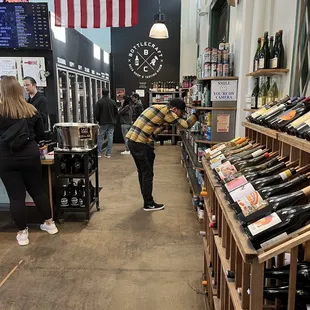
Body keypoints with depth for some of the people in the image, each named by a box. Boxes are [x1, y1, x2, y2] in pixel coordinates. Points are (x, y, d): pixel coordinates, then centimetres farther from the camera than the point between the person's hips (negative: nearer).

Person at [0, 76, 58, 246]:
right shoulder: (31, 110, 1)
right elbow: (40, 134, 8)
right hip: (30, 155, 3)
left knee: (16, 196, 6)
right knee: (37, 190, 16)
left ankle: (22, 233, 17)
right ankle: (50, 223, 27)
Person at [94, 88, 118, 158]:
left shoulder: (99, 102, -7)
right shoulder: (113, 102, 1)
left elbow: (96, 113, -6)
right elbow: (116, 112, 5)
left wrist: (98, 120, 11)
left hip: (103, 123, -2)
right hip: (111, 122, 2)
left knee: (100, 137, 6)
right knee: (110, 138, 5)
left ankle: (99, 153, 6)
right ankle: (108, 153, 5)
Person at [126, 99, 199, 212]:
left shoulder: (159, 107, 17)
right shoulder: (167, 111, -10)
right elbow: (186, 125, -8)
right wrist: (195, 115, 6)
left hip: (132, 140, 10)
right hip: (141, 144, -9)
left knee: (142, 172, 17)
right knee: (147, 174, 2)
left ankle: (147, 200, 29)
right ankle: (148, 204, 13)